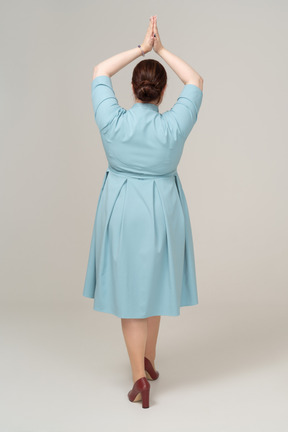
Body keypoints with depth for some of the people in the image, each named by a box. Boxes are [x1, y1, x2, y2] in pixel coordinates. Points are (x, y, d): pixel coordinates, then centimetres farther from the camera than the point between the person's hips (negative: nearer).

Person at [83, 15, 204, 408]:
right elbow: (196, 82, 3)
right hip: (161, 210, 1)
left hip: (121, 210, -1)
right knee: (153, 285, 18)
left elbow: (99, 73, 4)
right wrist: (161, 50, 4)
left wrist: (140, 48, 4)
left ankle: (140, 376, 5)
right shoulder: (174, 126, -13)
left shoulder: (112, 121, -12)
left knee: (130, 290, 7)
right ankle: (149, 360, 35)